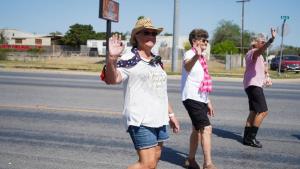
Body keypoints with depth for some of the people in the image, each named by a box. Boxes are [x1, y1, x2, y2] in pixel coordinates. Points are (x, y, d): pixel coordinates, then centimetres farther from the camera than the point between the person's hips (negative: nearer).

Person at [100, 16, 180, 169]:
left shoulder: (156, 61, 16)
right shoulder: (129, 59, -8)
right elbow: (112, 79, -26)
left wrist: (170, 114, 21)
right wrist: (112, 58, -43)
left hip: (159, 119, 8)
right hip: (141, 120, -8)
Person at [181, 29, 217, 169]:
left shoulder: (202, 57, 16)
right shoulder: (189, 54, -11)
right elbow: (187, 67, -38)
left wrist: (208, 102, 22)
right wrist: (196, 56, -60)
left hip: (201, 99, 10)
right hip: (192, 98, -10)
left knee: (198, 130, 15)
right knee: (206, 128, -16)